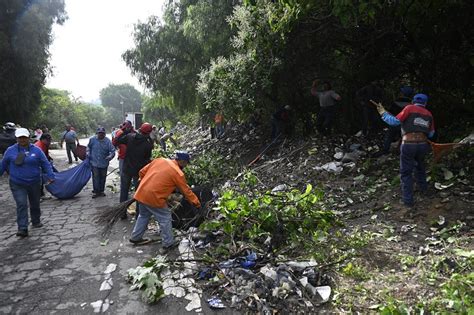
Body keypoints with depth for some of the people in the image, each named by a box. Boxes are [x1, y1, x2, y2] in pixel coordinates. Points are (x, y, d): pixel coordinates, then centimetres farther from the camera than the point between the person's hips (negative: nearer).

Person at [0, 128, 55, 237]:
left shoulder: (36, 150, -2)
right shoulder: (10, 151, 0)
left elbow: (46, 164, -1)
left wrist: (50, 176, -11)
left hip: (34, 183, 1)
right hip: (17, 184, -1)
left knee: (35, 204, 15)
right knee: (21, 205, -10)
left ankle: (36, 222, 35)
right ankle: (22, 229, -8)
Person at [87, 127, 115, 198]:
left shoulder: (108, 141, -11)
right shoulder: (92, 139, -5)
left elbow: (112, 151, -14)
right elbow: (89, 147, 15)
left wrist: (109, 157, -32)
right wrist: (88, 153, 2)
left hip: (104, 163, 0)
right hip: (94, 162, 0)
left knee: (103, 177, 12)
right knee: (95, 177, -1)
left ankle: (101, 191, 28)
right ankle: (96, 191, 13)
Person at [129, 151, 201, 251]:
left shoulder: (159, 160, 7)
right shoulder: (178, 173, -9)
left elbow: (142, 172, 11)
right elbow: (186, 191, -1)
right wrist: (197, 203, 10)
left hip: (141, 193, 7)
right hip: (154, 197, -7)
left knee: (144, 215, 27)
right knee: (165, 218, 10)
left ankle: (136, 237, 40)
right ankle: (168, 243, 18)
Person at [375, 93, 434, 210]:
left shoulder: (409, 108, -3)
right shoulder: (429, 114, 11)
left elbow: (395, 121, -6)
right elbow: (431, 134, 17)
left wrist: (383, 113, 4)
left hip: (408, 144, -4)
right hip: (423, 144, 5)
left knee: (406, 173, 6)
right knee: (420, 166, 31)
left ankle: (408, 200, 7)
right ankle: (423, 188, 48)